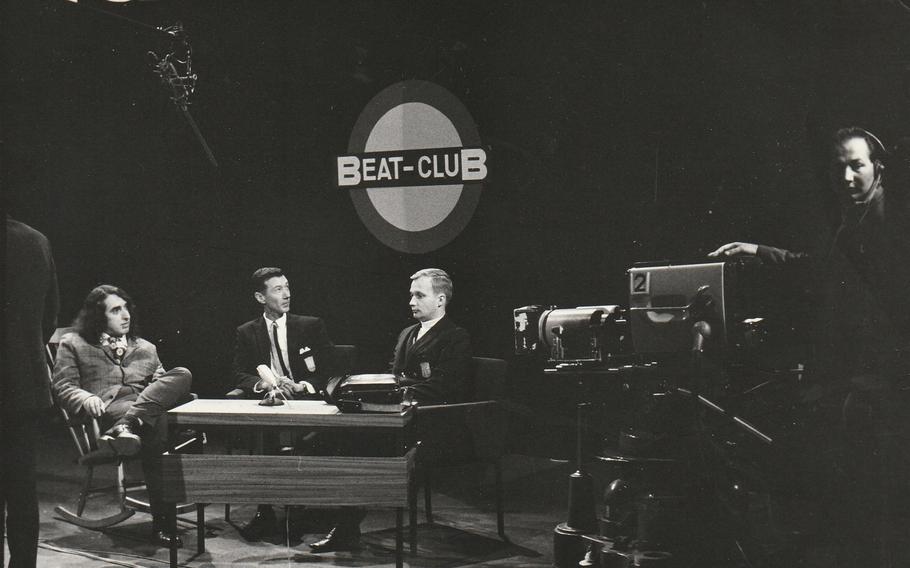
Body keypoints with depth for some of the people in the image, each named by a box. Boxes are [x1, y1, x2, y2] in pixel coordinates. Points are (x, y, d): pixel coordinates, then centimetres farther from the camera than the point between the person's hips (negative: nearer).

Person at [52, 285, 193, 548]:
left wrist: (175, 393, -3)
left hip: (147, 405, 4)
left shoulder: (145, 348, 33)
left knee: (182, 375, -32)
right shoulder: (73, 344, 20)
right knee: (156, 423, -40)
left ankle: (125, 426, -51)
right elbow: (62, 387, 8)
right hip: (108, 410, -4)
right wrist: (85, 398, -16)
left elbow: (161, 385, 24)